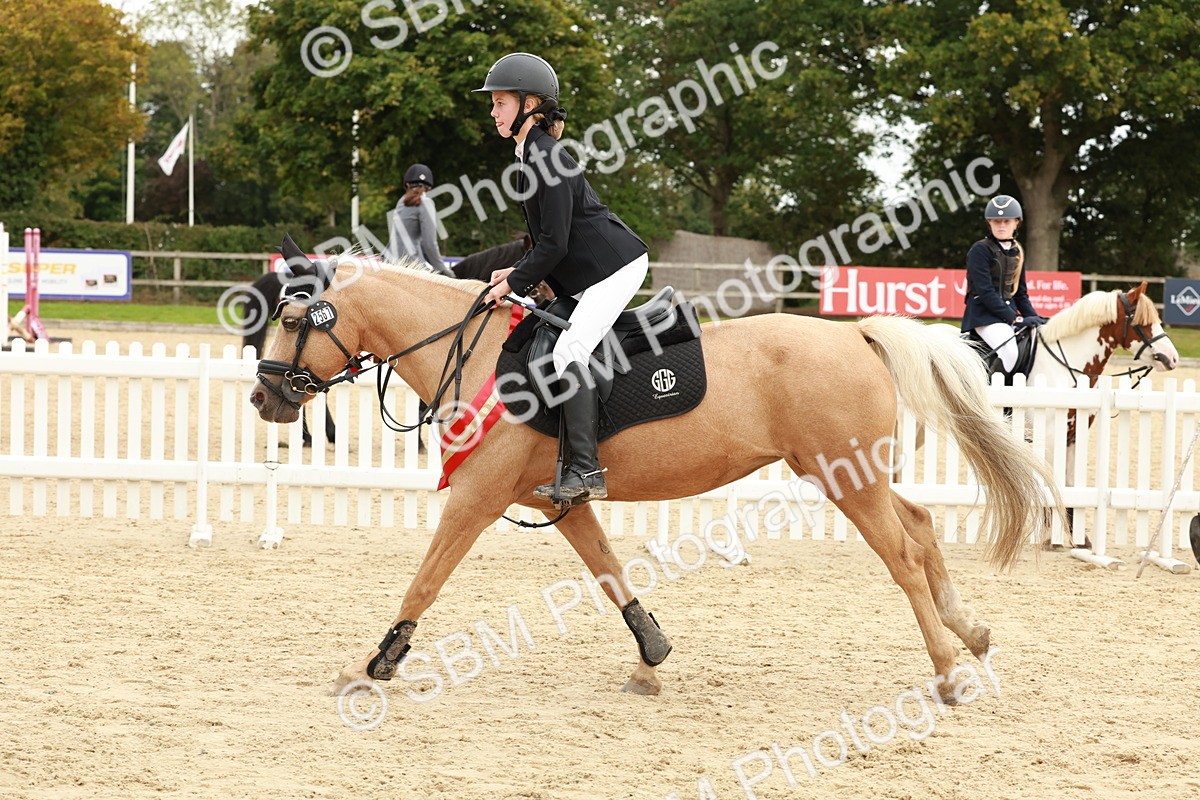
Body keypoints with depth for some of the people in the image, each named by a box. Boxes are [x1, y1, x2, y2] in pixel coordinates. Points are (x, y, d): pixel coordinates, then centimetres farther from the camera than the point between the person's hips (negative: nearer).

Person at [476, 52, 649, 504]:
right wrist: (517, 274, 12)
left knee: (569, 351, -21)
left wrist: (515, 284, -11)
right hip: (589, 274, 11)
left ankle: (585, 471, -28)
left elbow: (554, 244, -20)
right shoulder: (531, 155, 16)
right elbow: (550, 239, 23)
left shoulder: (546, 160, -17)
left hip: (614, 265, -11)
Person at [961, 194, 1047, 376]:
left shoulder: (1017, 251, 15)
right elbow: (985, 292, -16)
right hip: (984, 313, -8)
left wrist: (1032, 316, 2)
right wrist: (1015, 319, -20)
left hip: (1009, 311, 8)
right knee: (1009, 350, -31)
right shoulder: (980, 250, -8)